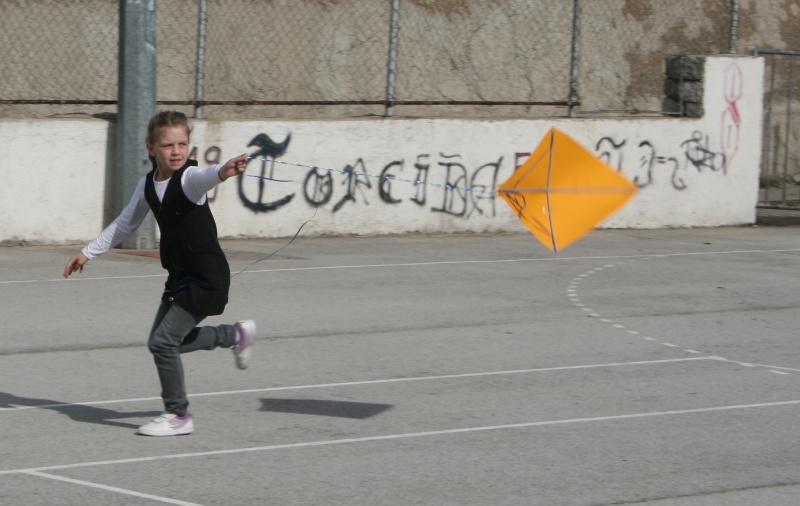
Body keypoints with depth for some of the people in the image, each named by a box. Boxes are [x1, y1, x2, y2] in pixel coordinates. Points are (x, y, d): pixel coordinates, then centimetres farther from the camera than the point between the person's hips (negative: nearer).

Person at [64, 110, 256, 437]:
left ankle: (178, 416, 3)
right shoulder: (148, 185, 2)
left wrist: (223, 172, -68)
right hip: (179, 275, 8)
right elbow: (125, 223, 18)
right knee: (169, 340, 17)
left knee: (163, 341, -12)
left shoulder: (189, 178, -19)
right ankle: (236, 335, 37)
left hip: (206, 277, -8)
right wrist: (89, 252, 22)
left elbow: (204, 177, -44)